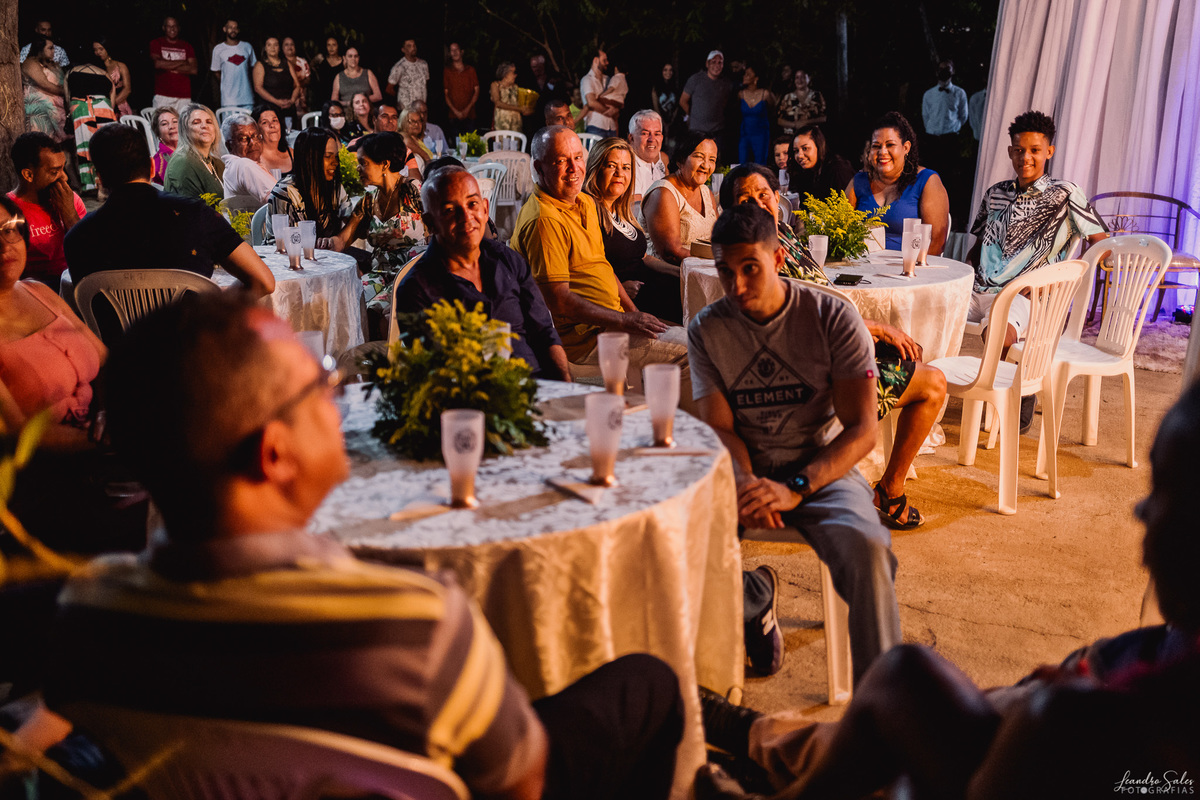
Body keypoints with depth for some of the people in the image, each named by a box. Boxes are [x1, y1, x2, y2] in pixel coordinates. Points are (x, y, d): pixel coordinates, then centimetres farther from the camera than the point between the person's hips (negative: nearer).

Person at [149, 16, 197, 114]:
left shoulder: (186, 46, 15)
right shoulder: (156, 44, 10)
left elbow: (194, 69, 2)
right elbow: (157, 64, -7)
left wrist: (168, 66, -3)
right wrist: (182, 62, -2)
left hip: (183, 96, 2)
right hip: (162, 95, -2)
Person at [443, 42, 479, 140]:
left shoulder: (470, 70, 11)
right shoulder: (447, 71, 9)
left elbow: (476, 91, 8)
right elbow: (446, 93, 6)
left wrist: (468, 108, -6)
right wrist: (455, 111, -7)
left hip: (469, 114, 1)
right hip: (454, 116, 0)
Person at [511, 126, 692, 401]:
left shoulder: (586, 205, 14)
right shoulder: (544, 220, -19)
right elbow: (559, 301, -22)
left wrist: (635, 314, 9)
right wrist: (624, 321, -20)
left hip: (611, 322, 10)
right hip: (583, 337, -10)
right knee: (689, 351, -14)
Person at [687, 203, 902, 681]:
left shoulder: (833, 319, -6)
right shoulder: (705, 331, 2)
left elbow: (861, 430, -10)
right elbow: (719, 427, -1)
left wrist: (794, 489, -26)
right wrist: (744, 482, -25)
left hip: (821, 467, -2)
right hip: (742, 470, 3)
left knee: (867, 547, -34)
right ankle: (754, 598, 5)